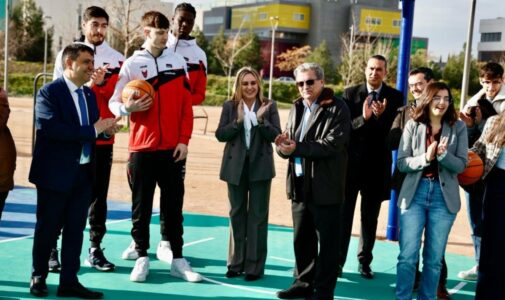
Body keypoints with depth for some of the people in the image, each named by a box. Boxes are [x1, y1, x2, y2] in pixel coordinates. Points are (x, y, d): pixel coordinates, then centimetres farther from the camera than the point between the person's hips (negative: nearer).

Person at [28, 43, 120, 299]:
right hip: (56, 174, -6)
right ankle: (38, 277, 24)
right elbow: (52, 128, -26)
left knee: (75, 229, 9)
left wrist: (106, 129, -9)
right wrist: (94, 129, -25)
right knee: (48, 229, 7)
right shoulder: (49, 93, -12)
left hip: (83, 173, 6)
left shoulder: (89, 94, 11)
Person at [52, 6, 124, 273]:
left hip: (102, 137, 1)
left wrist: (102, 82, -20)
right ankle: (51, 249, 11)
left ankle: (95, 250, 14)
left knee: (99, 194, 6)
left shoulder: (116, 59, 4)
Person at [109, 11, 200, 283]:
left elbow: (186, 105, 5)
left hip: (173, 148, 2)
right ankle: (142, 258, 16)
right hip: (142, 147, -1)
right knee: (141, 205, 6)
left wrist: (184, 140, -2)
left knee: (174, 205, 7)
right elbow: (114, 102, -1)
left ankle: (178, 260, 14)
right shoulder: (132, 64, 0)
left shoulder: (178, 62, 6)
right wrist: (128, 107, -23)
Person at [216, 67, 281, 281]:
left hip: (260, 167, -1)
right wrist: (238, 120, -20)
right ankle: (236, 263, 20)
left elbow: (276, 136, -7)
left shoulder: (269, 106, -1)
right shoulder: (229, 107, 2)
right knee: (237, 214, 10)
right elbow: (220, 135, -6)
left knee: (258, 215, 2)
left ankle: (255, 266, 8)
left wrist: (261, 120, -22)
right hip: (236, 167, 2)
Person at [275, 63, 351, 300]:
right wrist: (284, 146, -14)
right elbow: (288, 145, 10)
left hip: (325, 187, -7)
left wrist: (297, 148, -21)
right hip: (299, 185, 7)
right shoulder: (297, 108, 14)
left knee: (327, 242, 2)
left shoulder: (337, 109, -8)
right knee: (302, 239, 16)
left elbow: (331, 145, -20)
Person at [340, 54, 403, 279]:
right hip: (351, 163, -1)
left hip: (377, 165, 1)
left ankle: (365, 262, 22)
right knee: (344, 215, 5)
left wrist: (381, 116, -25)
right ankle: (338, 261, 13)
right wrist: (363, 118, -25)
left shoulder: (395, 97, 0)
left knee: (370, 218, 11)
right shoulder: (350, 94, -1)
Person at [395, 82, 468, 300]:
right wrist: (425, 158, -20)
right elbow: (402, 163, -4)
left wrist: (443, 155, -21)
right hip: (415, 193, -1)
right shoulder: (413, 125, 0)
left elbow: (461, 165, -3)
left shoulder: (458, 127, 1)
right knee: (407, 256, -1)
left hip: (443, 196, 1)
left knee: (434, 257, 10)